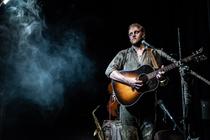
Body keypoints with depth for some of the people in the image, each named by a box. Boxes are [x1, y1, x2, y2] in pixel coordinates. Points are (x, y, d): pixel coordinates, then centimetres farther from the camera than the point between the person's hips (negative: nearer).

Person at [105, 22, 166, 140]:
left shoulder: (154, 54, 12)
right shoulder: (124, 54, 9)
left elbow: (160, 74, 16)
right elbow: (109, 71, -3)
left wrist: (160, 76, -9)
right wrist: (128, 80, -17)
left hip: (148, 103, 1)